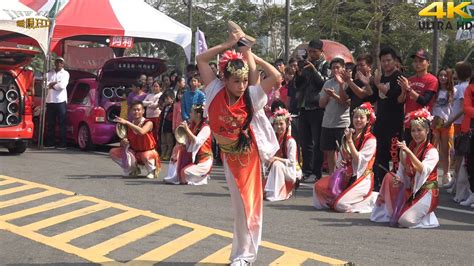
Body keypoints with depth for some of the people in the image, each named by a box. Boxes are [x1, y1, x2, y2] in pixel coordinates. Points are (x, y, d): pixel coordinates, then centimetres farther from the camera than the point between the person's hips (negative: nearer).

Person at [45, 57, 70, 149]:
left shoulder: (65, 73, 5)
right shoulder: (50, 73, 16)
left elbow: (62, 85, -11)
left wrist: (51, 85, -1)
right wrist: (55, 83, -9)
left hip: (60, 101, -4)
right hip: (50, 101, 4)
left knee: (62, 123, -4)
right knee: (50, 123, 7)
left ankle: (62, 144, -5)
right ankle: (50, 143, 13)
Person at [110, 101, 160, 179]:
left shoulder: (148, 123, -15)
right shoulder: (129, 125, -1)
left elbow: (141, 132, -38)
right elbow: (124, 140, 4)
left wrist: (126, 122, -38)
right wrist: (123, 142, -21)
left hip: (147, 152, -5)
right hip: (133, 153, 5)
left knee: (146, 156, -42)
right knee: (113, 152, -9)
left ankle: (152, 171, -6)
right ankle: (132, 170, 9)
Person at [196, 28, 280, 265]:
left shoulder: (251, 97, -17)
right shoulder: (216, 92, -14)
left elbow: (276, 76, -22)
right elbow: (201, 59, -12)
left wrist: (249, 54, -14)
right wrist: (229, 44, -15)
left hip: (249, 154, -1)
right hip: (229, 155, 2)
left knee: (249, 204, 3)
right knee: (240, 203, 11)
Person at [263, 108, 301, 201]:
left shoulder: (290, 141, -13)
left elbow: (292, 162, -19)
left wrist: (276, 159, -28)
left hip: (291, 171, -6)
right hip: (275, 171, 6)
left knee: (276, 164, -34)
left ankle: (276, 194, -33)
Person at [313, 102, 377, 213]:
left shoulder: (370, 140, -7)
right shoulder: (348, 135, 13)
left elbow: (358, 161, -17)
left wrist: (350, 141, -18)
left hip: (361, 178, -6)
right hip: (346, 175, 6)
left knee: (342, 205, -23)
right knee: (319, 186, -14)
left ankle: (369, 199, 2)